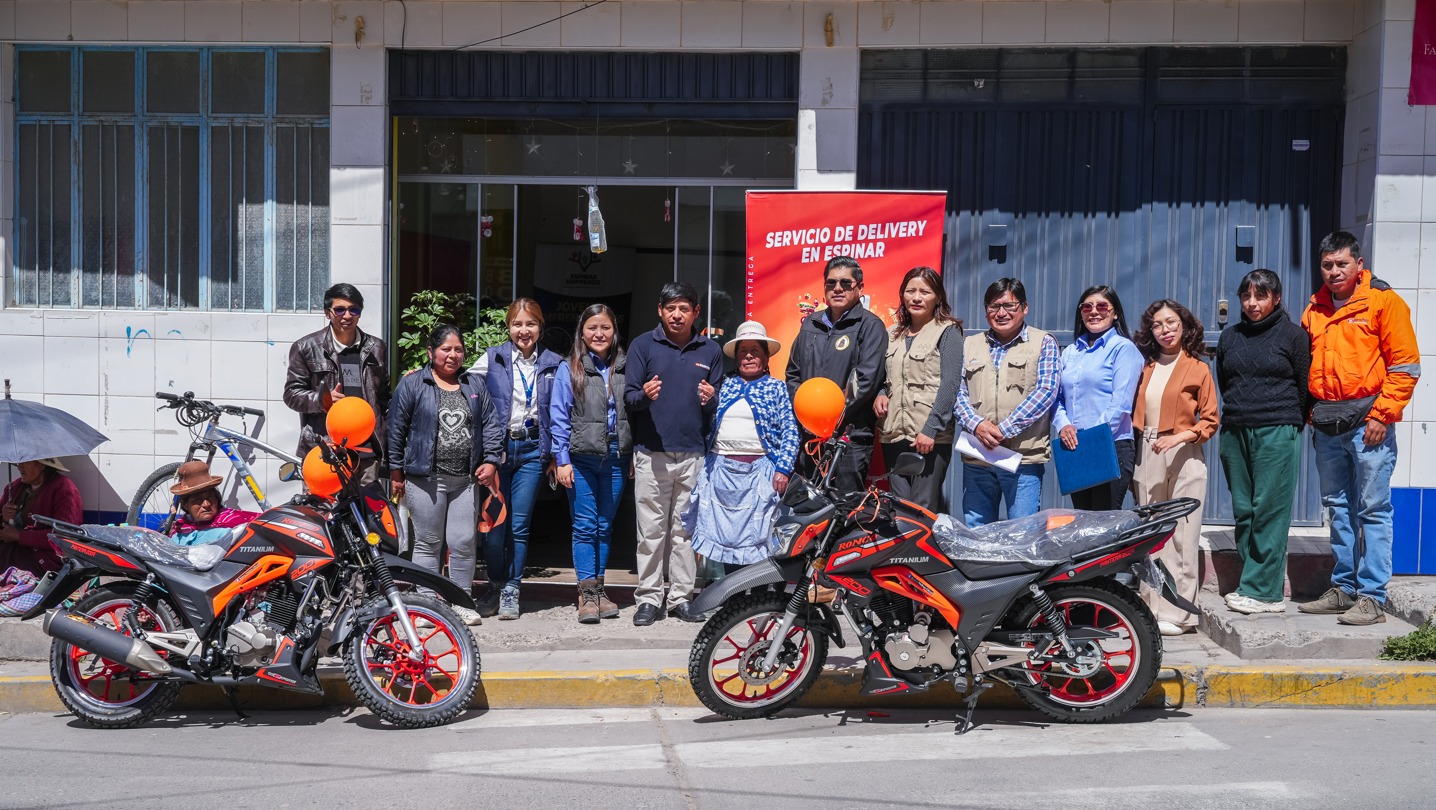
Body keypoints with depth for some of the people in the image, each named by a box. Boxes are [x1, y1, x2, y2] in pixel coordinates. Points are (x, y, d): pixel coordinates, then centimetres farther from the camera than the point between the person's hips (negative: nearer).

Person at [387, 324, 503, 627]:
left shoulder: (475, 385, 13)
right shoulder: (412, 384, 1)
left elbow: (491, 425, 13)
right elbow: (396, 429, 1)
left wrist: (490, 460, 2)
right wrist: (396, 471, 0)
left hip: (466, 479, 3)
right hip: (425, 478, -3)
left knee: (464, 544, 3)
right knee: (428, 543, 4)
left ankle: (461, 602, 16)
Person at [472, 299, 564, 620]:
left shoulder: (553, 364, 6)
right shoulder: (492, 358, 3)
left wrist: (555, 454, 7)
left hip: (531, 449, 1)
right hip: (497, 447, -1)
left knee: (519, 525, 2)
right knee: (494, 523, -1)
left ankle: (511, 592, 13)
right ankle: (494, 588, 17)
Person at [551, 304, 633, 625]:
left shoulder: (625, 368, 7)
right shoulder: (569, 369, 1)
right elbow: (559, 418, 0)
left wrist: (633, 456, 6)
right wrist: (561, 460, -6)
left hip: (616, 458, 3)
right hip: (582, 458, -2)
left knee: (605, 526, 10)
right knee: (585, 526, -2)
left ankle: (599, 589, 19)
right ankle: (587, 593, 2)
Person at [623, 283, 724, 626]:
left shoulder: (710, 351, 12)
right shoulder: (643, 345, 6)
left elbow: (719, 406, 14)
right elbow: (628, 397, 2)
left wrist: (711, 400, -9)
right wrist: (644, 395, -20)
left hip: (693, 455, 2)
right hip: (652, 454, -2)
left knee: (686, 530, 5)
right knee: (651, 530, -1)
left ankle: (681, 597, 12)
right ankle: (649, 597, 7)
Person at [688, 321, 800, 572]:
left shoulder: (777, 388, 8)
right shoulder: (724, 385, 15)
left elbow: (790, 431, 1)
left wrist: (783, 469, -9)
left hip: (759, 471, -3)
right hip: (720, 469, 3)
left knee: (755, 537, -7)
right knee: (724, 533, 2)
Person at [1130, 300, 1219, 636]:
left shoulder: (1197, 368, 1)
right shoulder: (1146, 367, 12)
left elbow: (1209, 420, -1)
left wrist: (1178, 437, -16)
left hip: (1183, 456, -4)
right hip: (1146, 456, 4)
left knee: (1180, 538, -5)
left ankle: (1177, 614, -1)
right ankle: (1152, 607, 13)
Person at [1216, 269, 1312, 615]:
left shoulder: (1293, 335, 2)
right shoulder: (1230, 337, 15)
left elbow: (1305, 387, 4)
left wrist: (1288, 423, 7)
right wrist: (1239, 412, 15)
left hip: (1277, 434, -5)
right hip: (1235, 433, 5)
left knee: (1269, 512, -7)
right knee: (1243, 512, 4)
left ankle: (1263, 590, -5)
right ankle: (1254, 585, 10)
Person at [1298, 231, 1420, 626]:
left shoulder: (1383, 301, -3)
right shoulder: (1315, 309, 14)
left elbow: (1405, 365, -7)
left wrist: (1382, 414, -12)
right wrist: (1311, 412, 13)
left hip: (1367, 421, -6)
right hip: (1327, 426, 6)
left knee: (1372, 510, -4)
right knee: (1338, 509, 12)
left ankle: (1372, 597, 0)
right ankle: (1343, 588, 21)